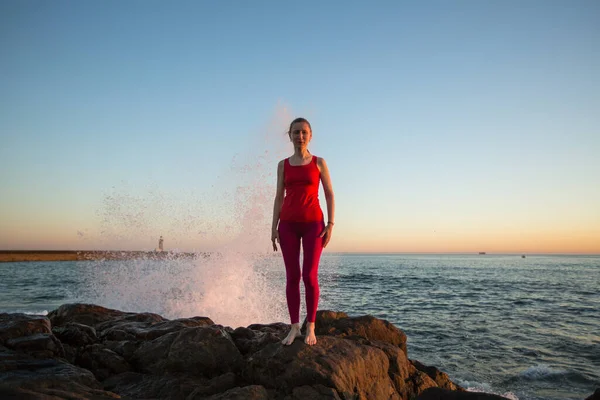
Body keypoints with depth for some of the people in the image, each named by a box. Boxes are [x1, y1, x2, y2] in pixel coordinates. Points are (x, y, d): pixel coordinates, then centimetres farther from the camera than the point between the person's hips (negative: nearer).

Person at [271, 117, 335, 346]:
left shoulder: (319, 162, 4)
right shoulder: (283, 165, 9)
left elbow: (330, 195, 3)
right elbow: (279, 198, 9)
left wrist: (330, 224, -7)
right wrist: (274, 228, 2)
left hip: (313, 223, -2)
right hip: (288, 224, 2)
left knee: (309, 276, -5)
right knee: (292, 276, 1)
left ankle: (310, 327, 8)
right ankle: (294, 327, 10)